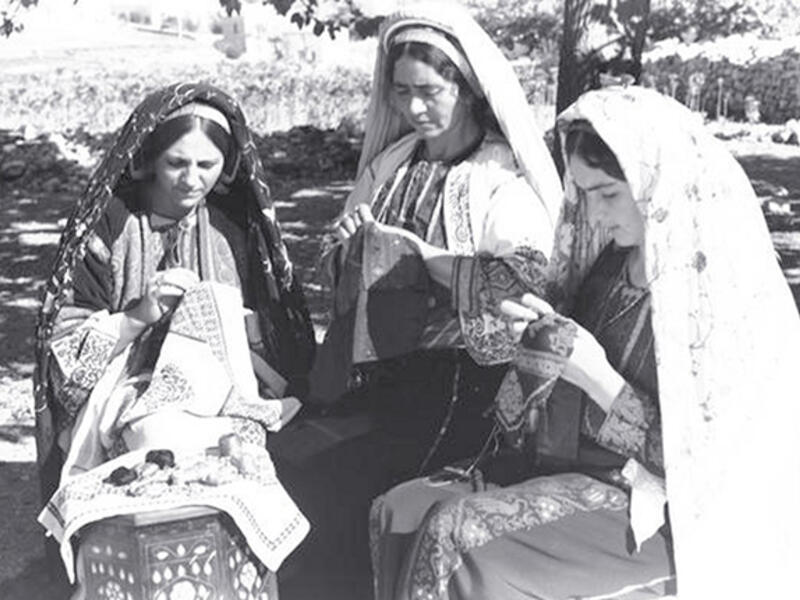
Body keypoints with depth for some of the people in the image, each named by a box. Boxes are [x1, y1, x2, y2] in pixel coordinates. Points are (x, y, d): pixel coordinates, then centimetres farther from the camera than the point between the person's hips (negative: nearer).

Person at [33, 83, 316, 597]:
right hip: (129, 396, -2)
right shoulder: (107, 230, 4)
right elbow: (64, 344, 2)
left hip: (231, 398, 3)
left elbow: (285, 341, 13)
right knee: (171, 445, -35)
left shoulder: (238, 230, 13)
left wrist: (231, 319, -7)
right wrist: (138, 315, -13)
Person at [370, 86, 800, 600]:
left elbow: (701, 460, -14)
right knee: (400, 512, -11)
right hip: (572, 472, 7)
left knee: (457, 537, -25)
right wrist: (543, 335, -6)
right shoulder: (611, 263, 7)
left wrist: (598, 379, -20)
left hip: (660, 520, -7)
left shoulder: (734, 296, -15)